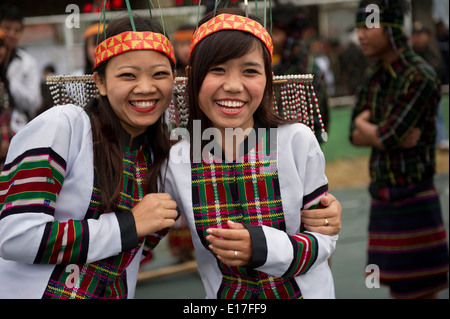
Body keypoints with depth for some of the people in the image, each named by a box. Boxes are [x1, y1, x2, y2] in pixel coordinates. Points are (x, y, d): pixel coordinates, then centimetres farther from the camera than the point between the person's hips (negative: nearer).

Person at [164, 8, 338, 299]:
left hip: (303, 291, -1)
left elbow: (324, 237, -13)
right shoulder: (176, 163, -14)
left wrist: (264, 247, -27)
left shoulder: (299, 142, -18)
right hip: (226, 295, 1)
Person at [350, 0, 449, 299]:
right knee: (396, 287, 13)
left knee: (419, 290, 0)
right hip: (382, 197, 7)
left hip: (413, 199, -7)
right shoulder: (373, 77, 9)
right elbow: (356, 136, 7)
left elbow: (387, 137, -20)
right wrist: (397, 136, -11)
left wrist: (364, 124, 1)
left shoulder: (420, 77, -15)